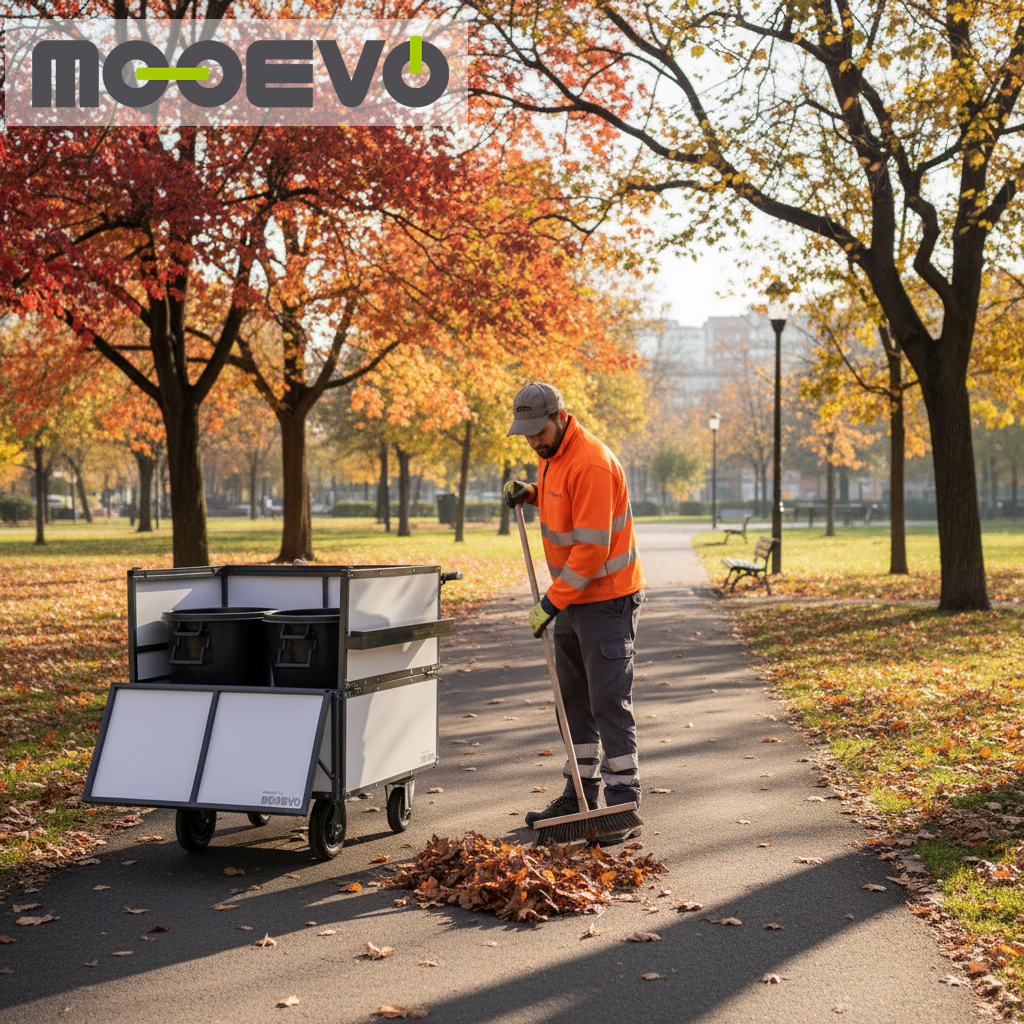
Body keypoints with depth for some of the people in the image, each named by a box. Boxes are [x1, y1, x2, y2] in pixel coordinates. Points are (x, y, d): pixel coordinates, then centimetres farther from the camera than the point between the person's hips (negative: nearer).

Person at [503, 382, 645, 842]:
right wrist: (531, 492, 9)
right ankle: (581, 794, 22)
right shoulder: (553, 455, 7)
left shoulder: (591, 464, -23)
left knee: (609, 702, -7)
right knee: (573, 699, 13)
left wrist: (552, 601, -24)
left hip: (607, 600, -10)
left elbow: (592, 548, -26)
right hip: (573, 597, 10)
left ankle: (623, 805, -1)